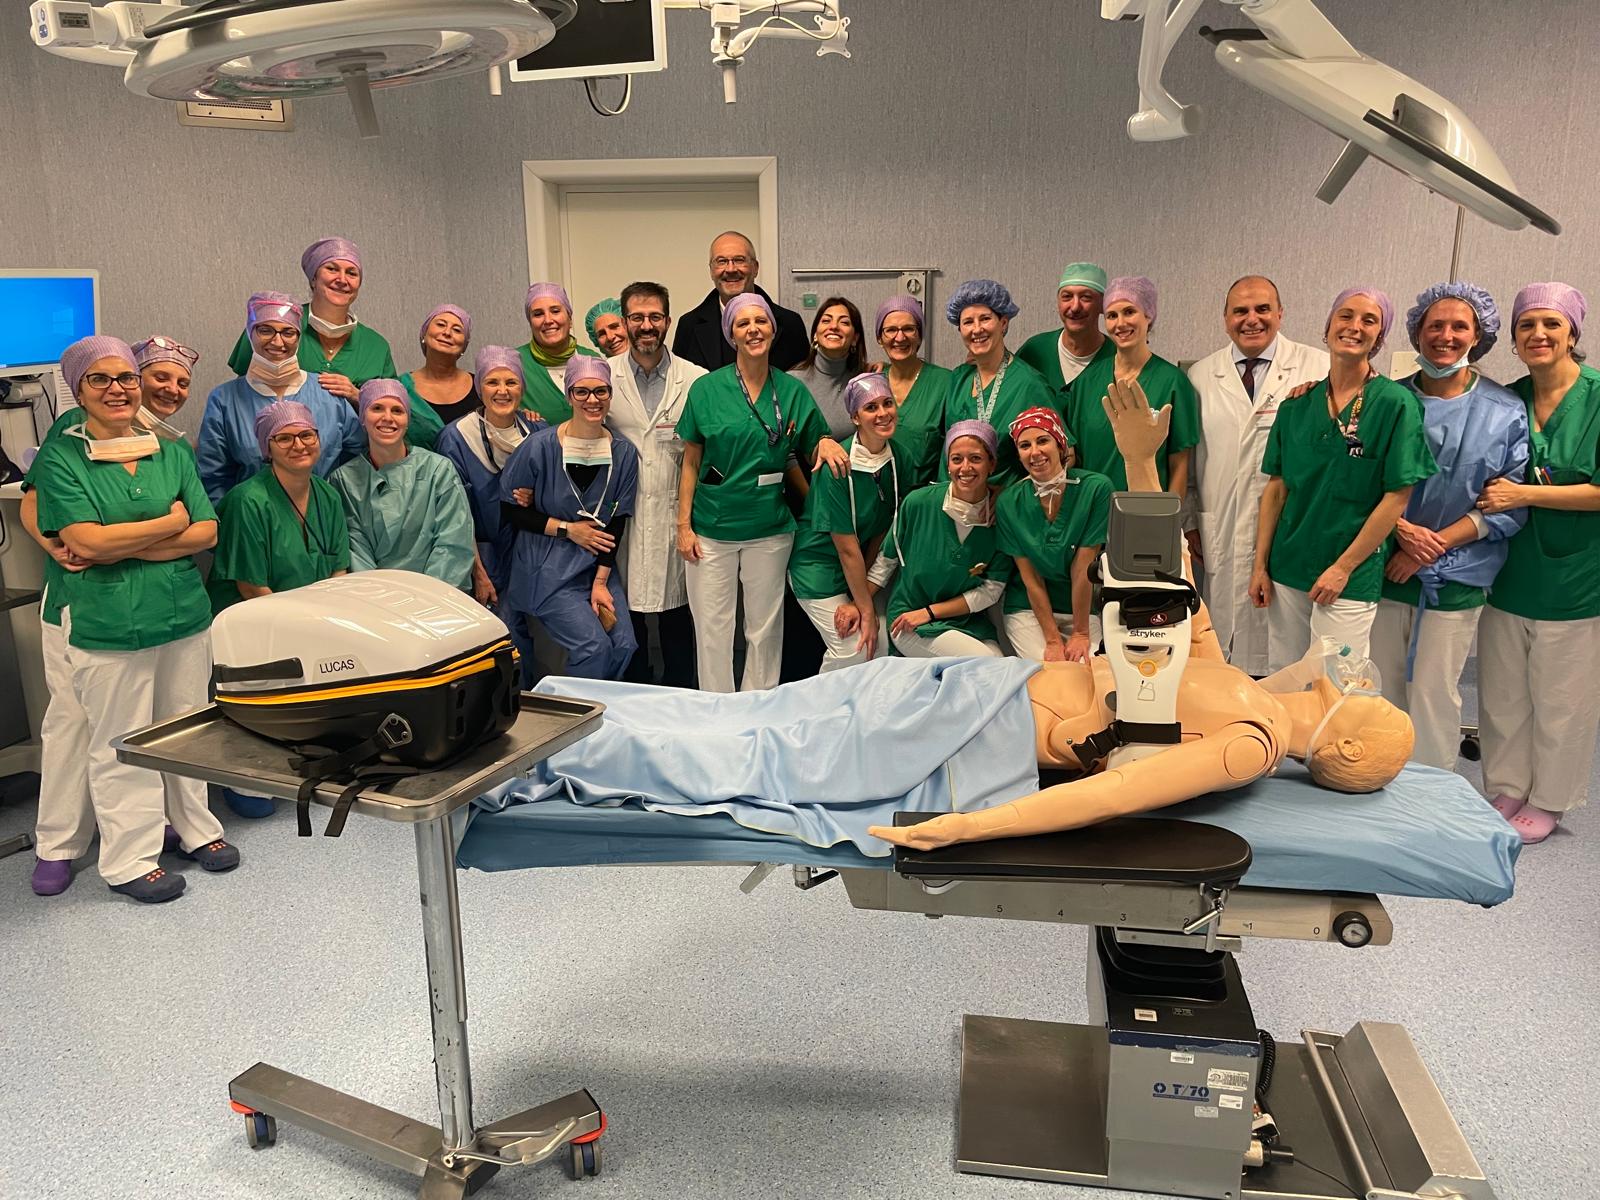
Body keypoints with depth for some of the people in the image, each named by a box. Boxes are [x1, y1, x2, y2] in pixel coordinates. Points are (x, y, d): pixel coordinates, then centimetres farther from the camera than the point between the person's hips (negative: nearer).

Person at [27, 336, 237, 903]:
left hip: (184, 615, 4)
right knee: (119, 747, 5)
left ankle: (195, 829, 31)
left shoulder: (172, 454, 8)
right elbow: (87, 542, -14)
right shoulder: (59, 458, -3)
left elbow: (206, 533, -1)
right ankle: (131, 859, 17)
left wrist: (122, 547, -12)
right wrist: (170, 522, -6)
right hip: (107, 624, -4)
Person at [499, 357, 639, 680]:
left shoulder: (624, 453, 1)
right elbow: (509, 510, -4)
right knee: (595, 646, -18)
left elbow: (616, 523, 3)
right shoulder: (540, 446, -9)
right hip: (547, 570, -4)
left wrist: (600, 582, -5)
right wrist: (567, 529, -10)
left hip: (598, 565, 4)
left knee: (624, 645, -11)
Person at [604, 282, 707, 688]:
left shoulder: (696, 380, 0)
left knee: (677, 613, 8)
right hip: (623, 513, 1)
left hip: (676, 513, -1)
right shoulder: (604, 376, 2)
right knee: (627, 609, 8)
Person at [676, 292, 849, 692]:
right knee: (713, 630, 4)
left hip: (769, 528, 2)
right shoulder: (706, 389, -2)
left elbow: (813, 452, 12)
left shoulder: (793, 390, 3)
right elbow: (690, 463, 1)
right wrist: (684, 525, -5)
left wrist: (826, 443, -12)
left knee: (765, 629, 11)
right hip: (711, 528, -1)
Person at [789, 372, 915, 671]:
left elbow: (883, 530, -6)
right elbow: (847, 548, -20)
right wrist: (867, 610, -15)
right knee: (854, 649, -10)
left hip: (865, 567, 6)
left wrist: (858, 600, -11)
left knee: (881, 646, -1)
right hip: (820, 565, -6)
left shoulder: (899, 457, -6)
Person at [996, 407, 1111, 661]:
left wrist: (1081, 633, -12)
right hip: (1028, 609, 1)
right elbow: (1030, 578, -8)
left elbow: (1083, 569, -14)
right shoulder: (1008, 503, -8)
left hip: (1086, 609, 0)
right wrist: (1053, 640, -12)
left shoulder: (1096, 488, -14)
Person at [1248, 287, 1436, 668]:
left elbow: (1397, 497, -9)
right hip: (1287, 569, 4)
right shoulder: (1298, 404, 6)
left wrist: (1343, 568, -11)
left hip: (1351, 578, -4)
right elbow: (1276, 487, 8)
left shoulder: (1395, 404, -7)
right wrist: (1260, 565, 3)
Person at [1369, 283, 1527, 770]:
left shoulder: (1505, 411, 1)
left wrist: (1435, 544, -12)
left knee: (1434, 691, 1)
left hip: (1456, 576, -1)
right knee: (1382, 686, 8)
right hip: (1386, 566, 2)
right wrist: (1400, 529, -14)